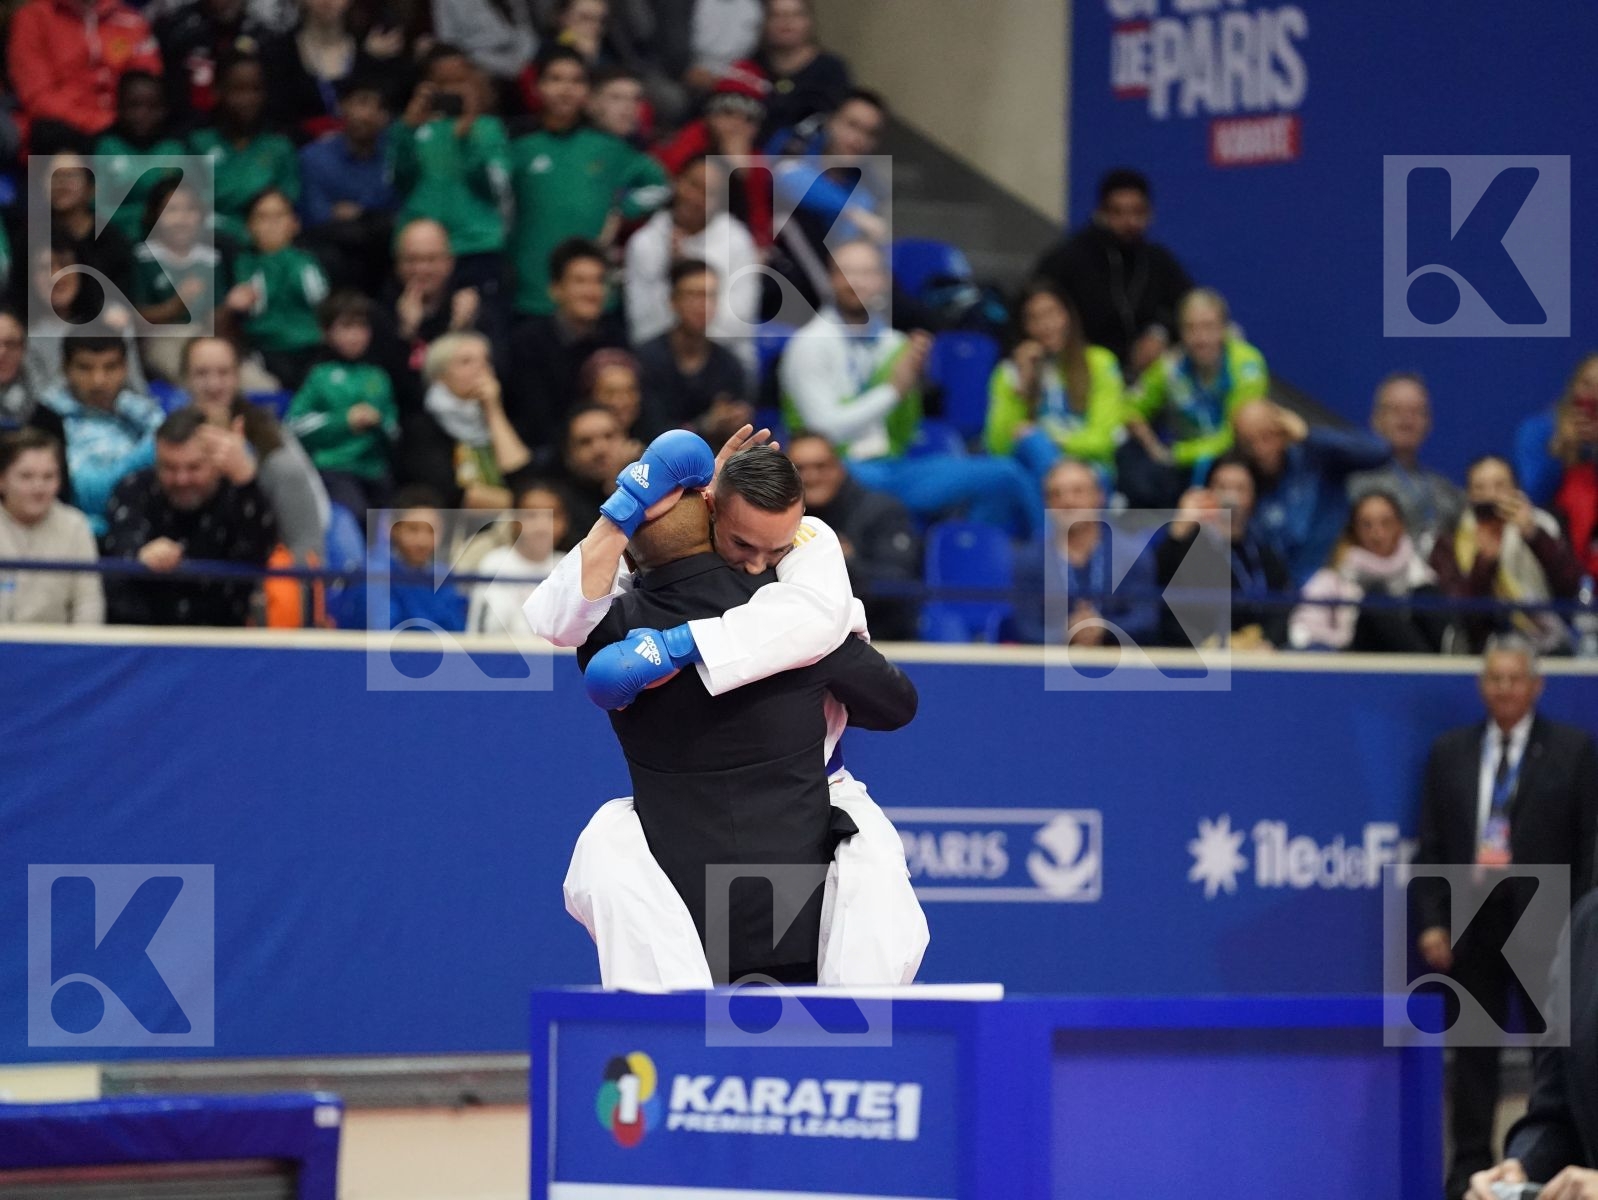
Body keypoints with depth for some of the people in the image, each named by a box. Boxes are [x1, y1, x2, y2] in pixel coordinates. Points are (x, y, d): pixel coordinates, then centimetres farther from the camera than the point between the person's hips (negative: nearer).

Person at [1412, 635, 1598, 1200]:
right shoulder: (1449, 752, 9)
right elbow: (1430, 846, 9)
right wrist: (1431, 921, -1)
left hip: (1545, 924, -2)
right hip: (1472, 922, 2)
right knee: (1473, 1054, 5)